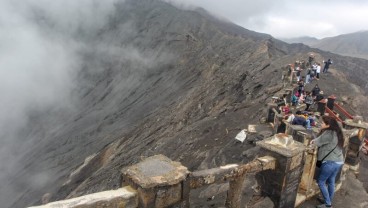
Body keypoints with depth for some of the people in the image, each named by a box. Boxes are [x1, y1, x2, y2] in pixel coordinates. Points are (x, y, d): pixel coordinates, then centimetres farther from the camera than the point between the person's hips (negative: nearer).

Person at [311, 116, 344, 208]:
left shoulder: (328, 133, -19)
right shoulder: (336, 133, 9)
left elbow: (317, 143, -11)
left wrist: (313, 141, 6)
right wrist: (316, 140, 3)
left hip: (330, 162, -9)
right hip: (339, 162, 9)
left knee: (321, 182, 4)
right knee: (331, 182, 19)